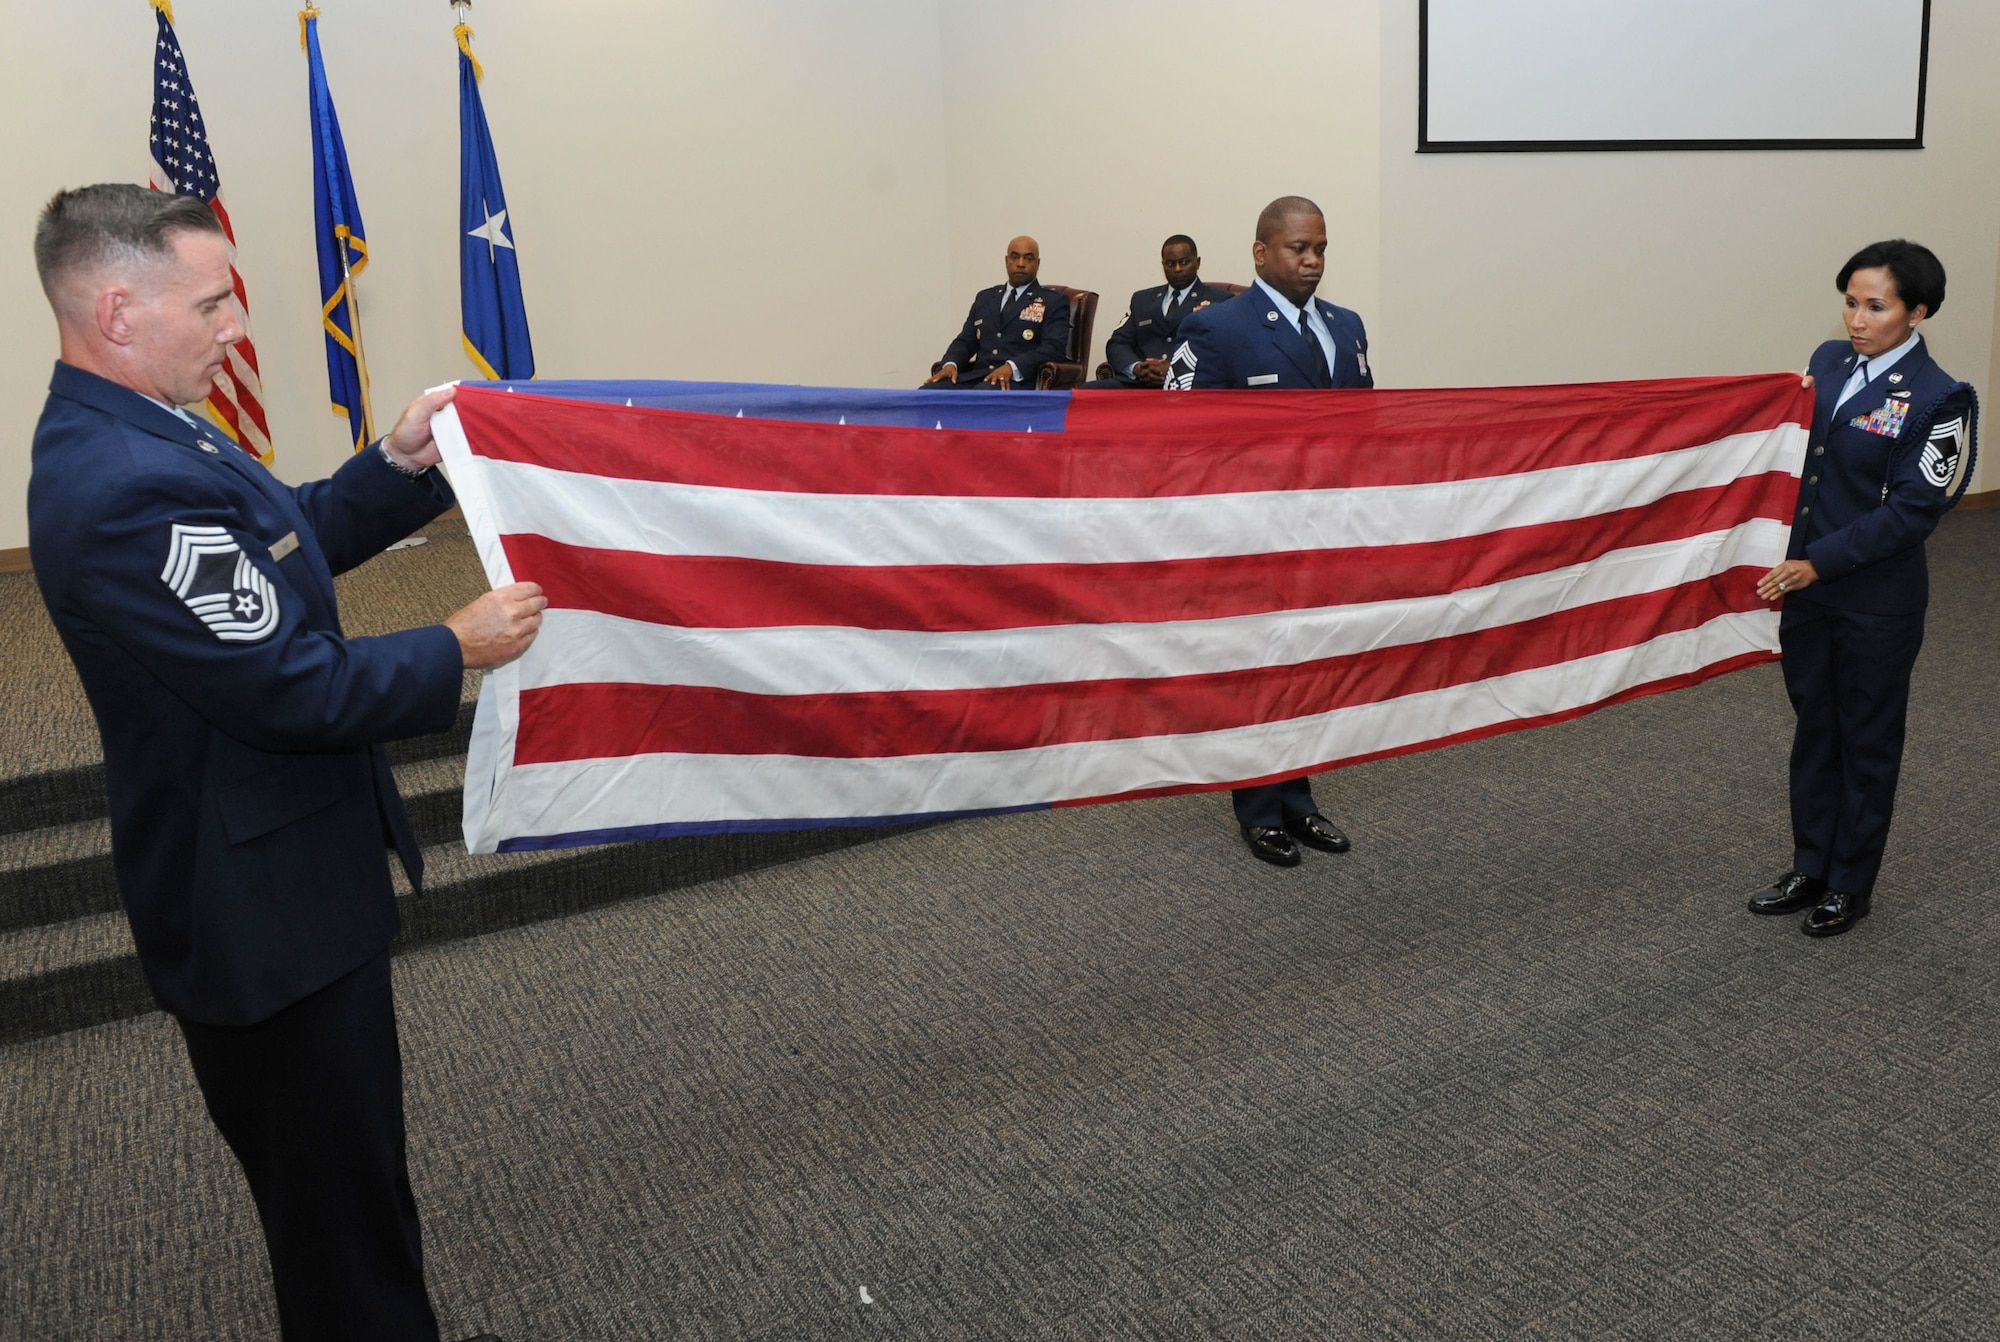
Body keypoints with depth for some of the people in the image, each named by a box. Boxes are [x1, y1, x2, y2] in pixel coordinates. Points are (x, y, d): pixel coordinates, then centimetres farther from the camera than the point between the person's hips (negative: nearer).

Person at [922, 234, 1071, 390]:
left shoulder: (1054, 302, 9)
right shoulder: (985, 297, 25)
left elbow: (1053, 348, -5)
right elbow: (965, 341, 21)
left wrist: (1012, 367, -22)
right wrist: (951, 364, -3)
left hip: (1018, 381, -5)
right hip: (975, 377, 5)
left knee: (983, 396, -40)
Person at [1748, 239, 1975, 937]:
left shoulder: (1939, 398, -14)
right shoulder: (1828, 360, 4)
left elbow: (1912, 511, -17)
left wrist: (1818, 563, -20)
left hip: (1877, 603, -5)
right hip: (1805, 588, 6)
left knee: (1867, 741, 10)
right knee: (1813, 730, 16)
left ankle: (1850, 884, 25)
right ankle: (1810, 867, 31)